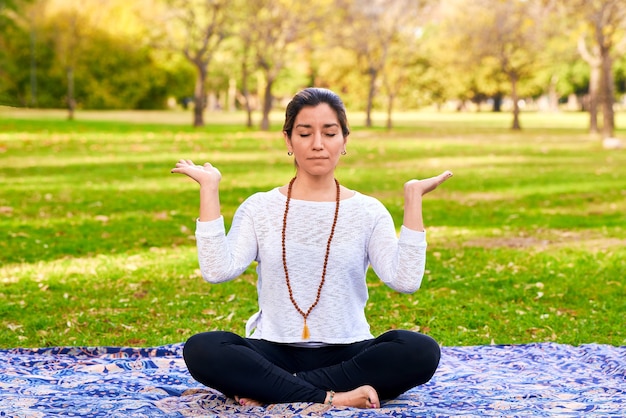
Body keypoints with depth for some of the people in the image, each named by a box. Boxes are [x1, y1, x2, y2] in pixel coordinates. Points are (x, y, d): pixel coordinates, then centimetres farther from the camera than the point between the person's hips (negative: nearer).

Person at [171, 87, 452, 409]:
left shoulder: (369, 212, 5)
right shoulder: (259, 208, 5)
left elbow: (405, 280, -12)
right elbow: (217, 271, -12)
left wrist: (413, 198, -10)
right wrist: (209, 188, -9)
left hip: (346, 354, 1)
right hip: (275, 352, 0)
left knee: (421, 351, -29)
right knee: (201, 349, -29)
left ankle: (272, 390, -23)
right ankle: (333, 396, -27)